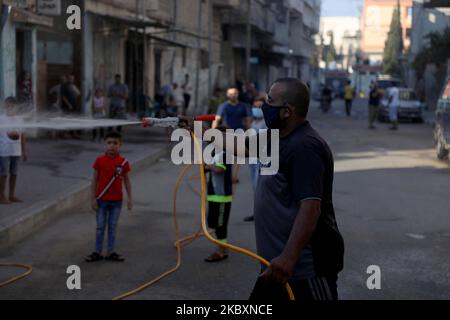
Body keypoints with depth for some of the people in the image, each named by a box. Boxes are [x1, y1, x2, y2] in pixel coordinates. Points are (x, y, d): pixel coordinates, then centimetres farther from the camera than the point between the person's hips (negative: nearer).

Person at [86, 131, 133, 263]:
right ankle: (98, 252, 17)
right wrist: (93, 198, -5)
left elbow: (127, 181, 2)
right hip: (102, 199, -1)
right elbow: (95, 180, -2)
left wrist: (130, 198, -1)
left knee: (113, 227, 11)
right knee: (100, 227, 8)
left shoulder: (123, 162, -5)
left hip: (116, 200, 1)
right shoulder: (100, 161, -7)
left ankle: (111, 252, 19)